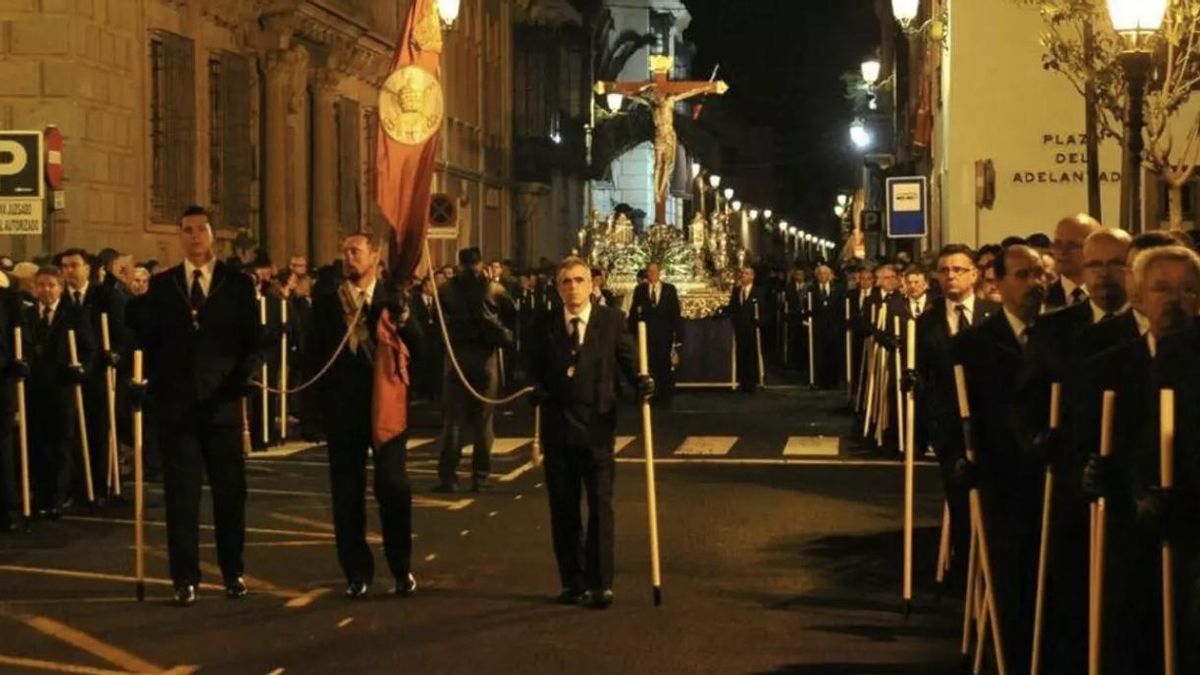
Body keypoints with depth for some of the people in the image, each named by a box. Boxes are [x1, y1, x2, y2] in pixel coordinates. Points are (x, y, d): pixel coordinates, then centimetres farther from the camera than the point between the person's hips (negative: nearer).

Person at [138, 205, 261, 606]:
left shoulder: (238, 284, 6)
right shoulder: (161, 285, 9)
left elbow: (252, 341, 4)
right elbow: (149, 341, 8)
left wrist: (243, 379, -11)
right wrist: (157, 384, -6)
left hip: (222, 402, 0)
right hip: (175, 403, 0)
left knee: (230, 491, 6)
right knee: (181, 493, 1)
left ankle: (232, 571, 18)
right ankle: (185, 577, 6)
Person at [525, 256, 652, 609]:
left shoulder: (611, 321, 2)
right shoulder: (546, 325, 7)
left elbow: (628, 359, 3)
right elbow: (534, 366, 13)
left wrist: (642, 381, -17)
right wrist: (536, 389, -8)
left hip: (597, 426, -2)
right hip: (558, 428, 2)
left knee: (601, 508, -3)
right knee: (563, 510, 8)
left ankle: (600, 583, 2)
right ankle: (572, 582, 17)